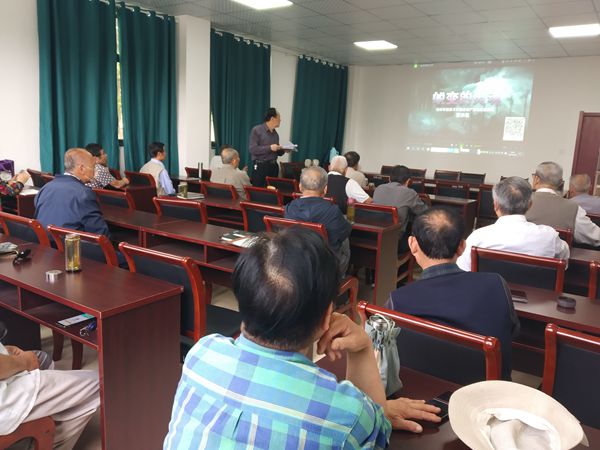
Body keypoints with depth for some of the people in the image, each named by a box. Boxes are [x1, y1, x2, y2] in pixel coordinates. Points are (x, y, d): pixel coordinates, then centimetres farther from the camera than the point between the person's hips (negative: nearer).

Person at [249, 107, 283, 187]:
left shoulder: (275, 133, 14)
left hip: (273, 166, 6)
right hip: (260, 166, -6)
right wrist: (269, 148, -18)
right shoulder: (257, 130, -4)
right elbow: (252, 149, -13)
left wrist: (283, 150, 1)